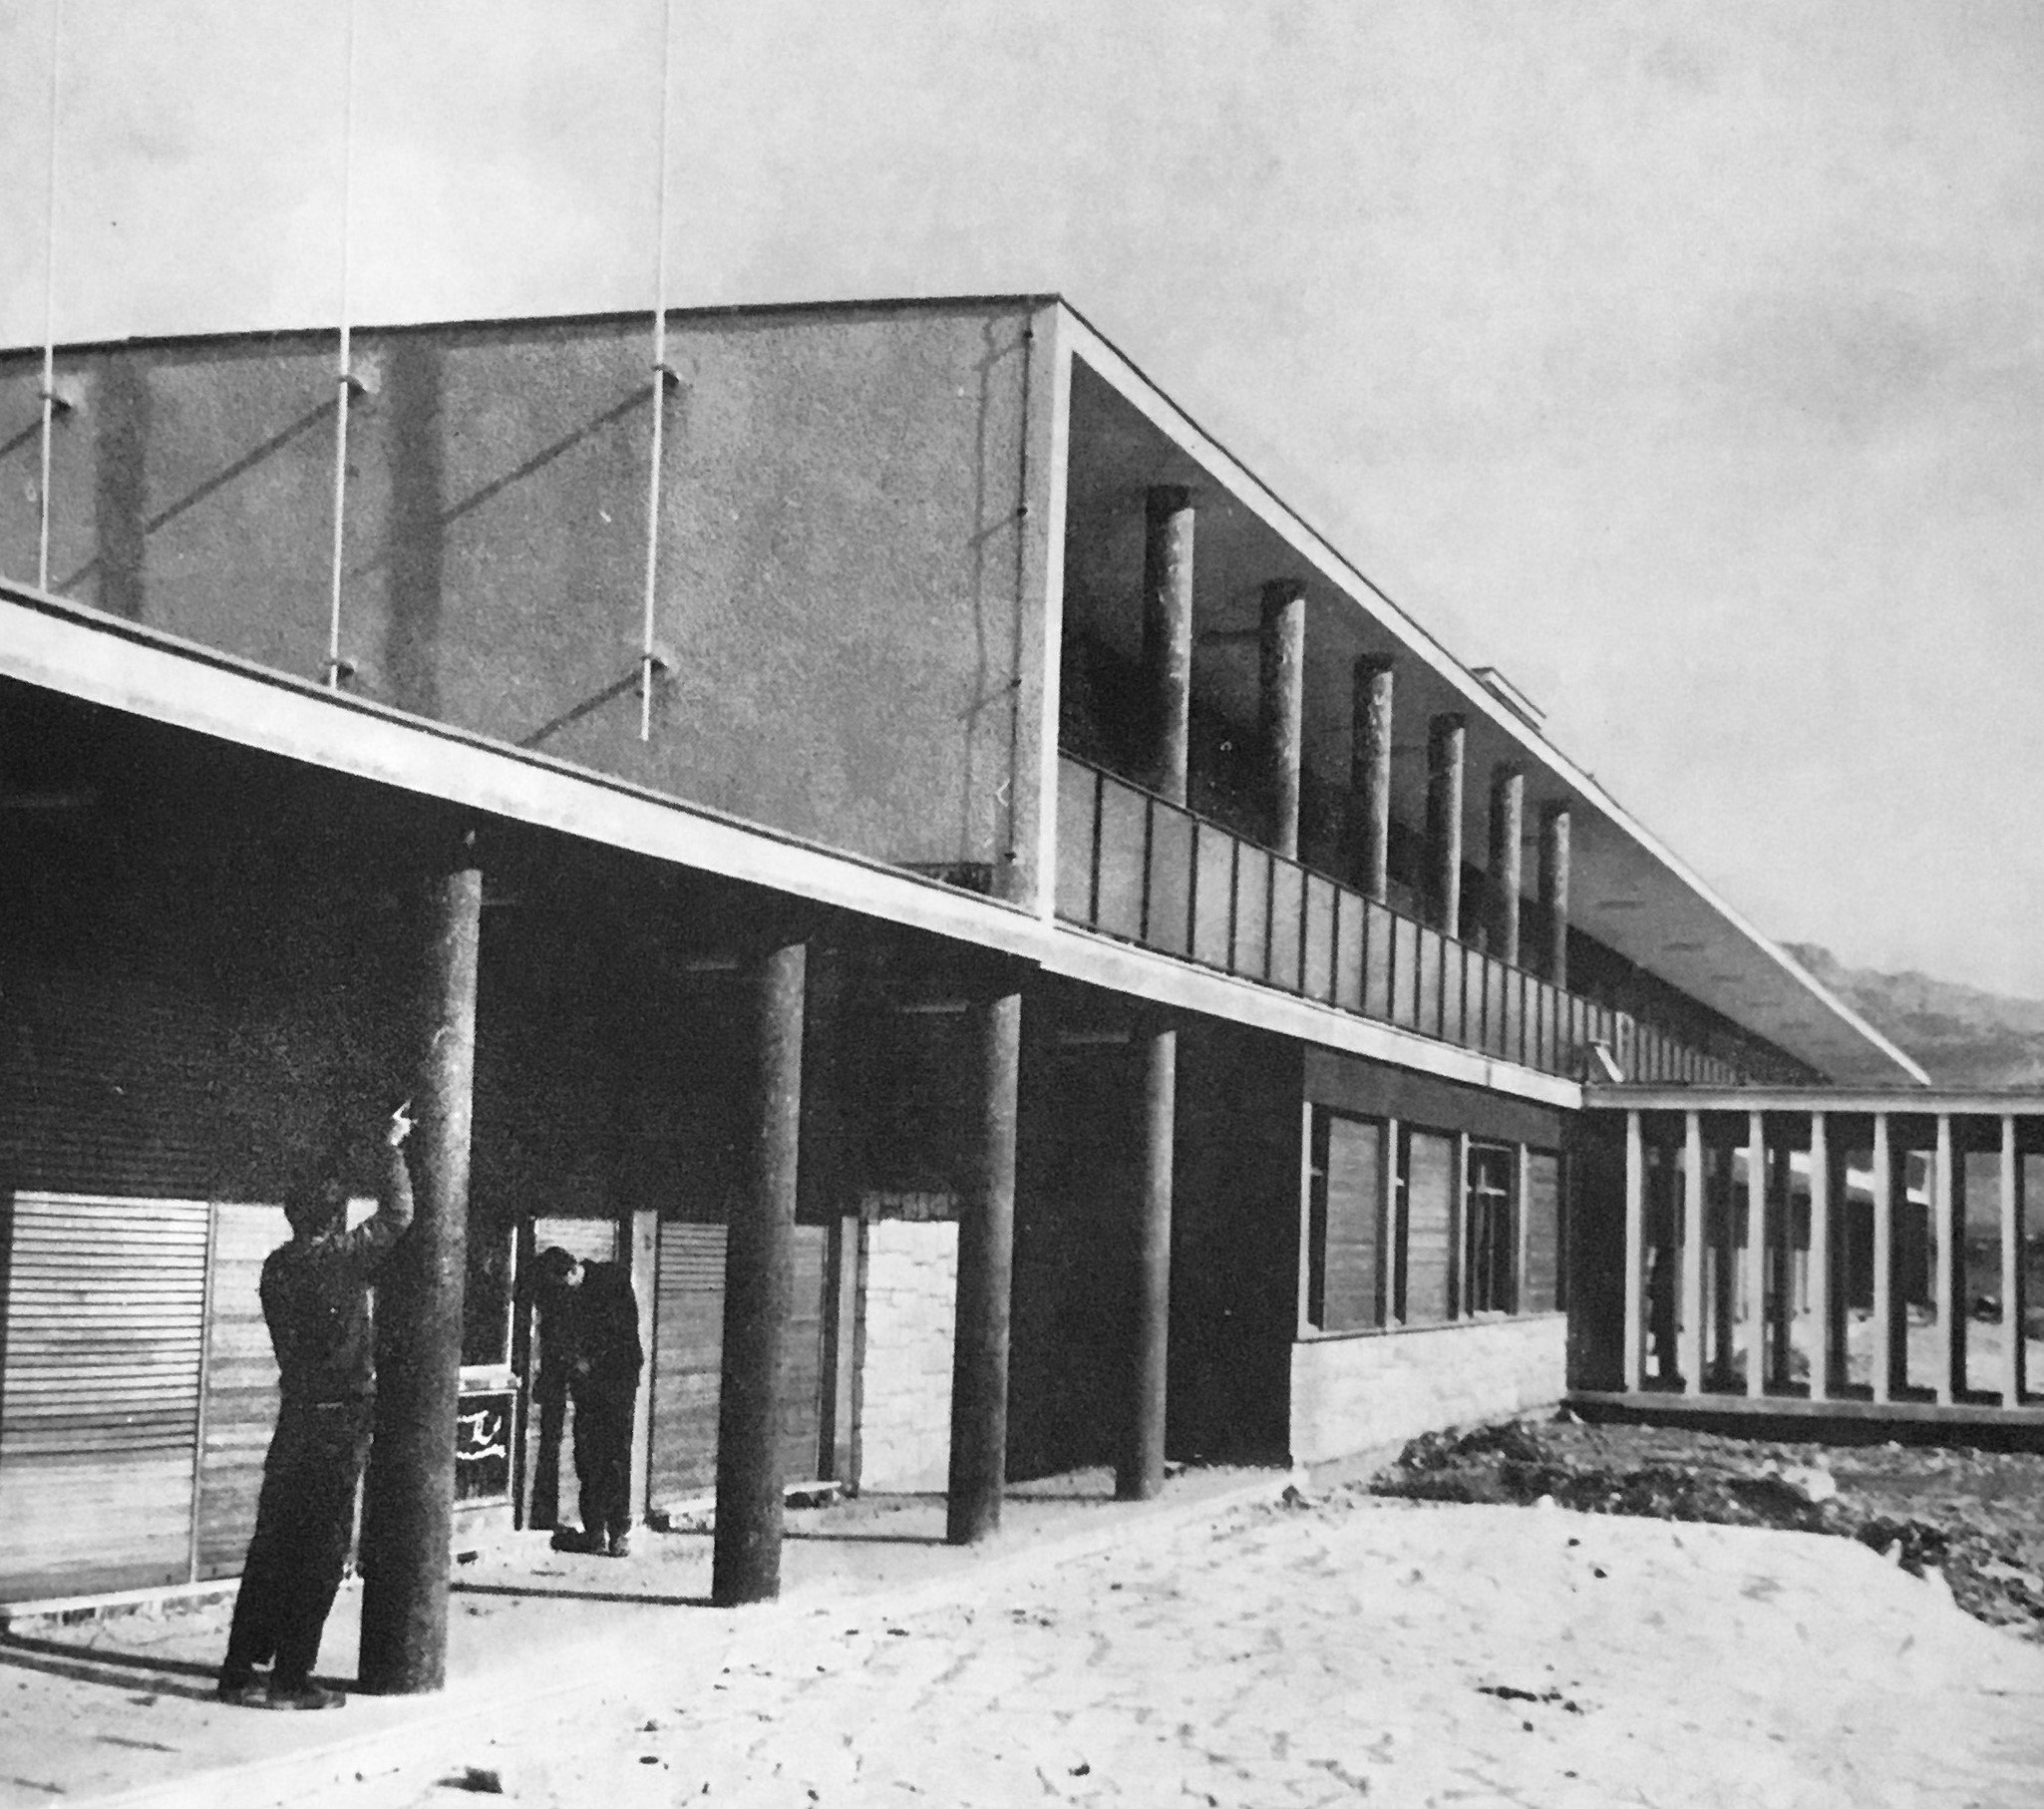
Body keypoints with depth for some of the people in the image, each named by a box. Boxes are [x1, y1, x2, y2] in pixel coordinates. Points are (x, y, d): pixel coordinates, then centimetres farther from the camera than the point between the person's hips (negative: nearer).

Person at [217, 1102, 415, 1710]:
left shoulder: (279, 1265, 4)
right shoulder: (339, 1261, -13)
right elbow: (397, 1218, -4)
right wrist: (391, 1148, 7)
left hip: (295, 1417, 7)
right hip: (340, 1420, -6)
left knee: (272, 1545, 10)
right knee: (321, 1551, -1)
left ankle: (241, 1670, 11)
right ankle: (291, 1678, 0)